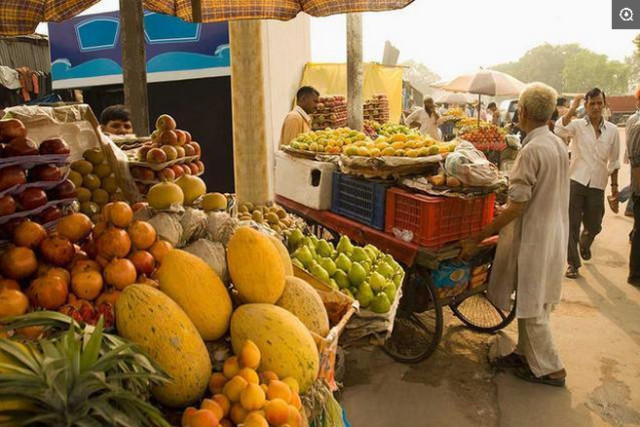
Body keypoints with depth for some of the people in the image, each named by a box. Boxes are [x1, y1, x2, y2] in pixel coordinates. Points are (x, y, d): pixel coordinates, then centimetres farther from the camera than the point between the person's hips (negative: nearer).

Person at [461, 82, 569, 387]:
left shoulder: (532, 150, -23)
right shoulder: (559, 144, 5)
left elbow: (516, 207, -24)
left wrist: (477, 239, -19)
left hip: (534, 237, -9)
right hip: (554, 233, 9)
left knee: (531, 306, 6)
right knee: (534, 301, 20)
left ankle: (548, 368, 19)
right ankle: (525, 352, 34)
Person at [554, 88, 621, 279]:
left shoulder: (612, 130, 5)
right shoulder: (577, 125, -3)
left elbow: (614, 161, 11)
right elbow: (559, 130, -26)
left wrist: (614, 185, 10)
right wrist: (573, 108, -24)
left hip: (597, 185, 3)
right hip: (575, 182, -3)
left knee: (594, 226, 13)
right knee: (572, 225, 1)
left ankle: (585, 244, 48)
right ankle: (573, 263, 15)